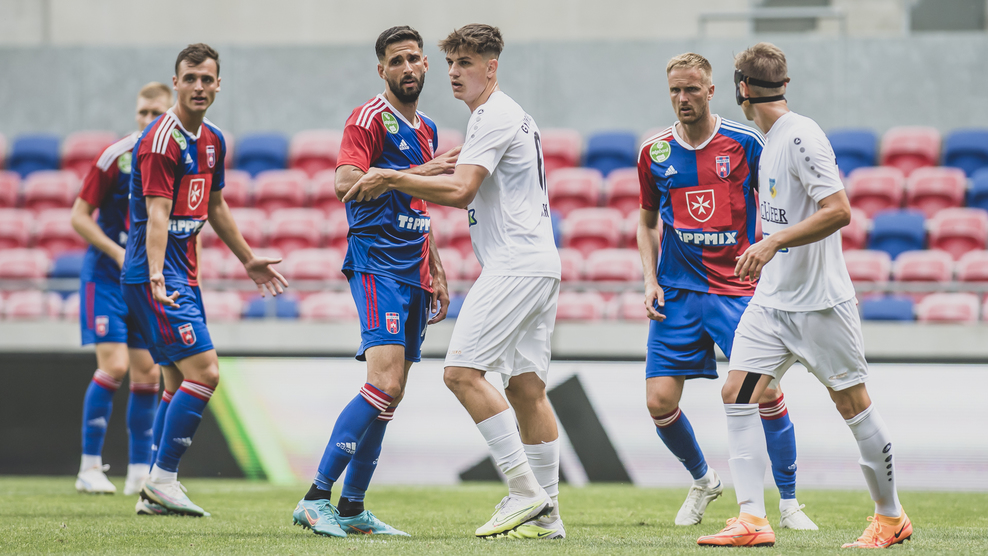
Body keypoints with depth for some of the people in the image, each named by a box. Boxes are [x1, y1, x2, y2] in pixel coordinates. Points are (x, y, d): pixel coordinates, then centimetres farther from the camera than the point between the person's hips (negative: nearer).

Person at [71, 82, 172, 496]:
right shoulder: (115, 158, -12)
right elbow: (79, 217, -9)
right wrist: (119, 253, -17)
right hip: (105, 275, -5)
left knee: (148, 373, 2)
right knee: (114, 365, -15)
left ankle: (140, 473, 10)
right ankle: (89, 467, -6)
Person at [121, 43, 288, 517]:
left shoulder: (212, 141, 12)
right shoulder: (161, 140, -16)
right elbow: (157, 214, -26)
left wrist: (248, 260, 32)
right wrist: (156, 276, -38)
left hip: (184, 275, 9)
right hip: (156, 274, -9)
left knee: (179, 381, 10)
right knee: (204, 371, -16)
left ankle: (156, 490, 14)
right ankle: (163, 478, -10)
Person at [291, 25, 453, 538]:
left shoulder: (426, 129, 20)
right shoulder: (370, 117, -7)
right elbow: (346, 181, -22)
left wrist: (437, 274, 26)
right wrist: (417, 173, -25)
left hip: (412, 272, 9)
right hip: (375, 262, -9)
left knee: (389, 394, 6)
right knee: (385, 383, -21)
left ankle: (352, 507, 11)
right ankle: (316, 498, -21)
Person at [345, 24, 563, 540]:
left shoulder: (494, 116, -10)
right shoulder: (508, 116, 21)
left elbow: (459, 190, -19)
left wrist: (393, 178, -11)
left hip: (515, 265, -10)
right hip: (540, 265, 10)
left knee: (463, 370, -14)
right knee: (526, 386, 8)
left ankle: (525, 491, -16)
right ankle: (546, 514, 6)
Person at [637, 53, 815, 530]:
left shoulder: (745, 143, -3)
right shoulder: (654, 152, 4)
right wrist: (650, 280, 6)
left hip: (738, 289, -2)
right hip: (677, 292, 2)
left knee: (767, 391, -12)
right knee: (660, 400, -5)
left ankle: (788, 503, 2)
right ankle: (702, 480, 22)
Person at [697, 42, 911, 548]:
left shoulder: (801, 136, -16)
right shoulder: (770, 142, 12)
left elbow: (839, 211, -24)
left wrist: (773, 242, -27)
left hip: (819, 302, -9)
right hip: (771, 299, 9)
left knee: (852, 404, 2)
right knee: (736, 395, -6)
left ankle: (891, 517, 17)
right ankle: (753, 520, -9)